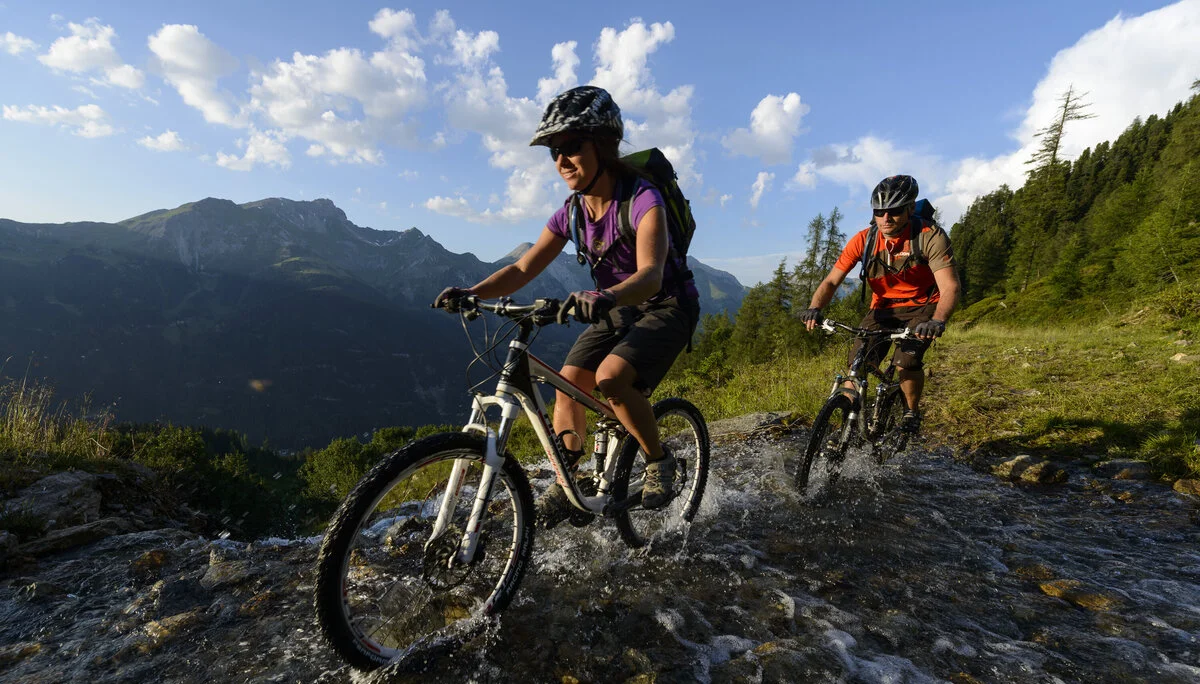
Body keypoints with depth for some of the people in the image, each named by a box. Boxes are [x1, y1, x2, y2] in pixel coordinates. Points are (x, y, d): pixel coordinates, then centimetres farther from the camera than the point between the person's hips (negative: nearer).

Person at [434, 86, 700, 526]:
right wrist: (470, 293, -23)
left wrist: (605, 297, -61)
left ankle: (658, 462, -4)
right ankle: (566, 485, 8)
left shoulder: (642, 201, -24)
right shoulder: (571, 213, -4)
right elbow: (523, 269, -7)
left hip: (667, 307, -6)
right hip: (617, 311, 7)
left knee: (610, 378, -28)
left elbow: (650, 274, -40)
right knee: (568, 382, -7)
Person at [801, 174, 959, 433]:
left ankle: (912, 414, 3)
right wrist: (814, 309, -34)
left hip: (922, 308, -2)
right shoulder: (864, 239, -13)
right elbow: (831, 281, -14)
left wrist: (937, 321, -47)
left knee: (906, 361, -26)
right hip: (883, 309, 2)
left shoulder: (930, 236, -19)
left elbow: (949, 287, -27)